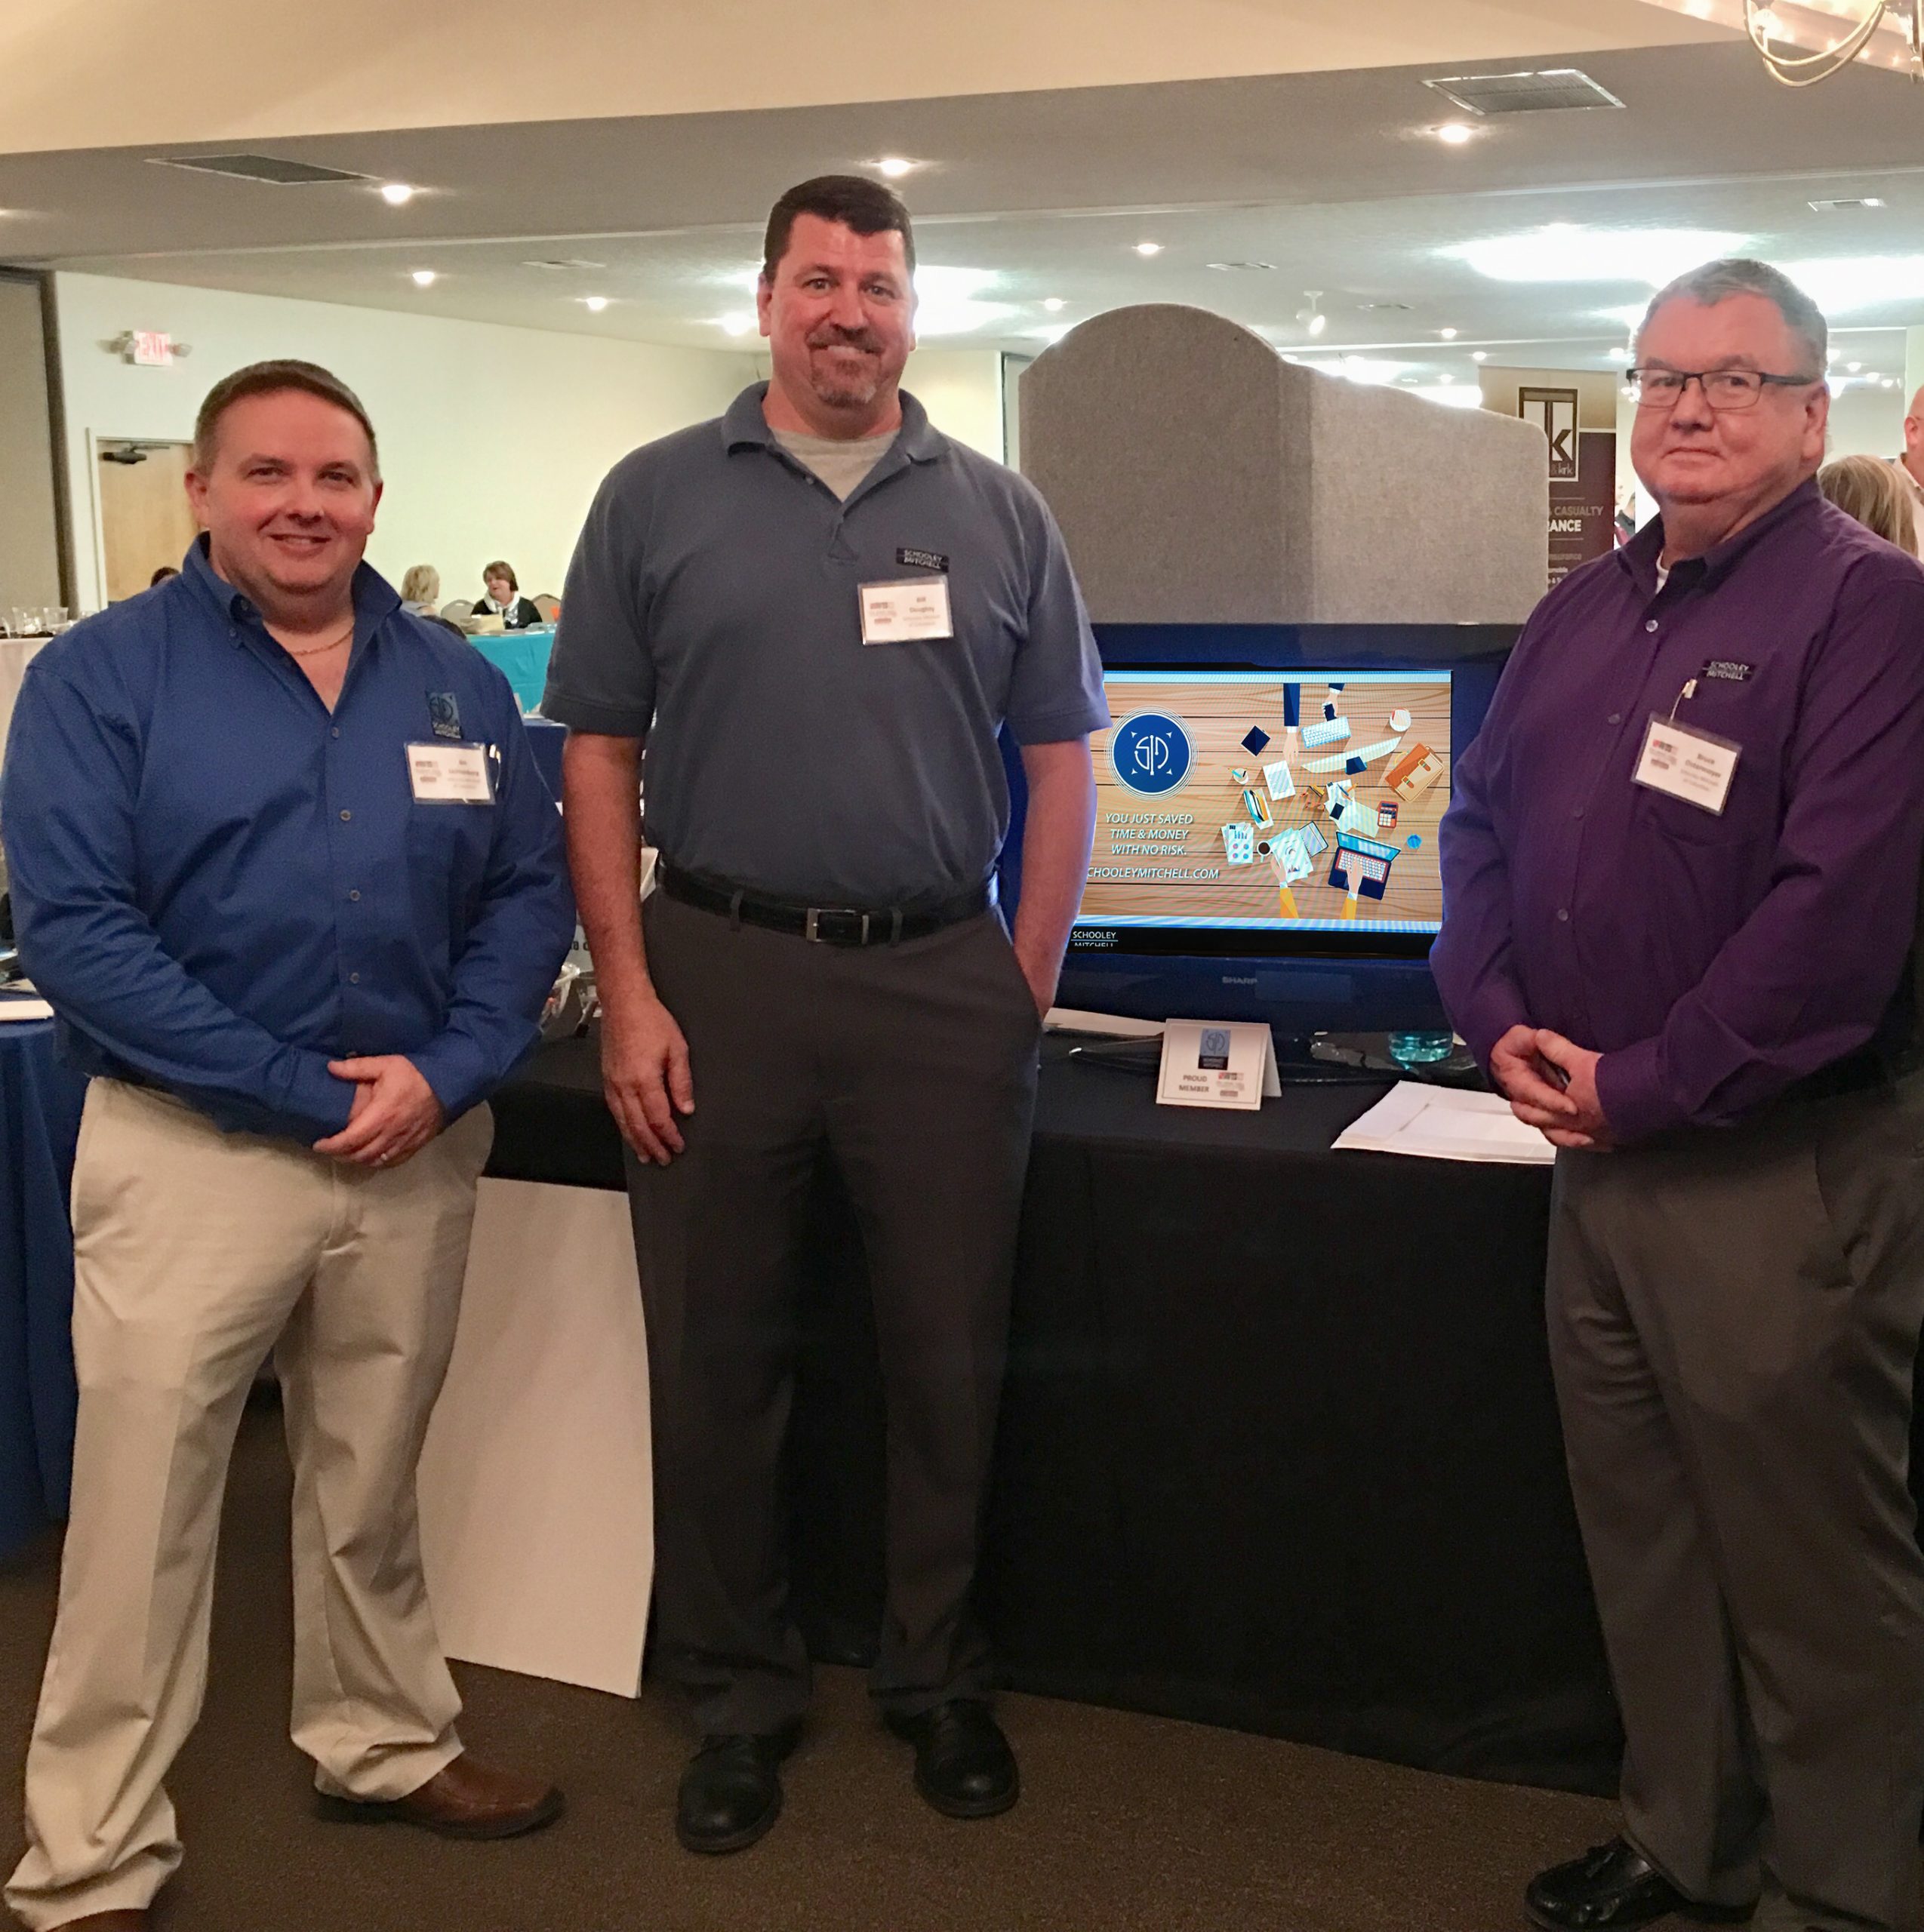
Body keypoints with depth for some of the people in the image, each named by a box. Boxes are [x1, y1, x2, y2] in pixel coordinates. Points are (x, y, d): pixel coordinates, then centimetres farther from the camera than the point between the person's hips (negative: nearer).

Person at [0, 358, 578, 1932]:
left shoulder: (459, 685, 6)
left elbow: (530, 895, 5)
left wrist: (444, 1072, -13)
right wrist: (304, 1094, -18)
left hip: (420, 1143, 4)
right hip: (190, 1147, -4)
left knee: (373, 1480, 19)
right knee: (143, 1503, 0)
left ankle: (386, 1744, 39)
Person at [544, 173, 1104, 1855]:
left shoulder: (996, 513, 7)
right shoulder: (657, 500, 4)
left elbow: (1057, 757, 8)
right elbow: (599, 754, 2)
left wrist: (1030, 984, 0)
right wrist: (629, 993, -6)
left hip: (945, 985, 1)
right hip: (720, 973, 0)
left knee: (949, 1354, 10)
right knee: (717, 1355, 8)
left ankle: (940, 1681, 29)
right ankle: (740, 1697, 26)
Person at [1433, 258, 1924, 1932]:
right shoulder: (1586, 611, 14)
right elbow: (1481, 822, 15)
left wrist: (1646, 1088, -17)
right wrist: (1499, 1019, -2)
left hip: (1786, 1165, -8)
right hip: (1599, 1150, 8)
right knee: (1637, 1521, 18)